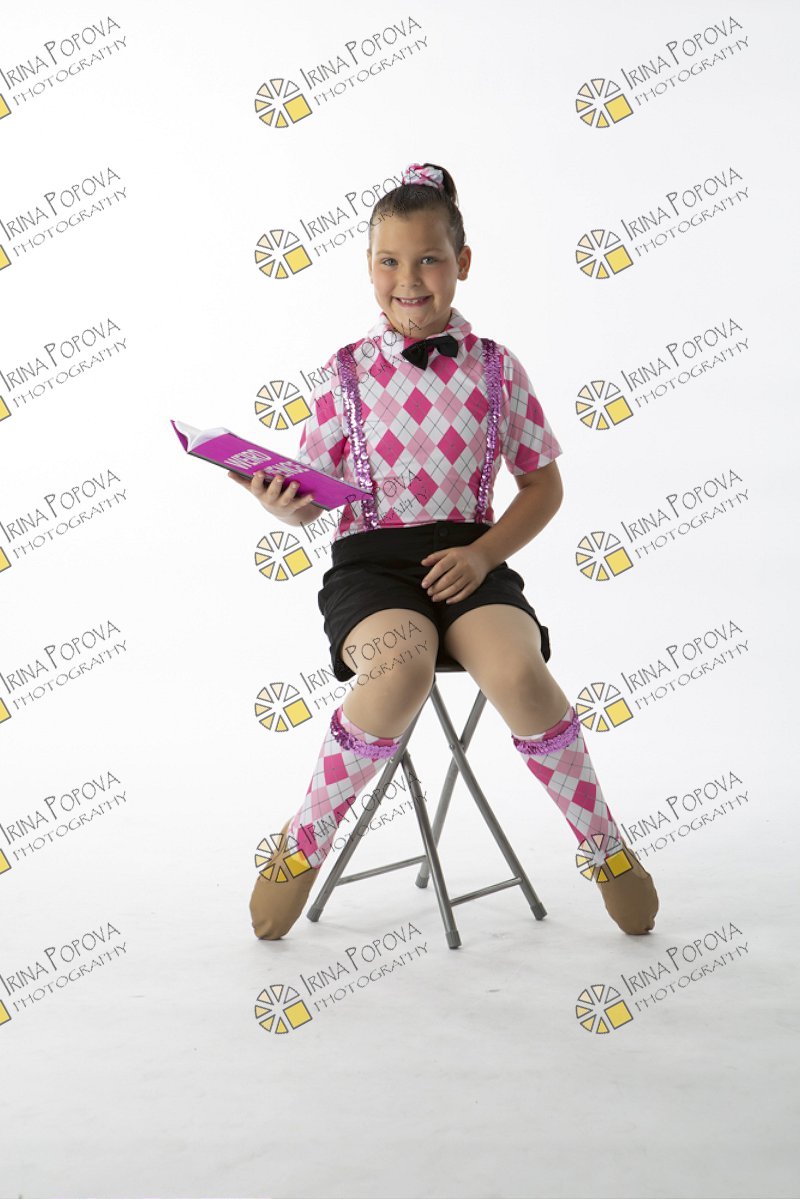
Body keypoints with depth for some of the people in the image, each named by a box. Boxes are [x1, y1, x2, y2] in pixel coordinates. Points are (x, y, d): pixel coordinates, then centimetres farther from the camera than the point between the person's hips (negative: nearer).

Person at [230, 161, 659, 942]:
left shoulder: (495, 367, 7)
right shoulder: (346, 373, 5)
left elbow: (543, 483, 10)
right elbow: (312, 499, 6)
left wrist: (483, 554, -5)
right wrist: (281, 503, -19)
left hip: (468, 558, 1)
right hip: (369, 562, -1)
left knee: (518, 673, -30)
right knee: (399, 671, -34)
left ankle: (605, 847, -2)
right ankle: (303, 845, -8)